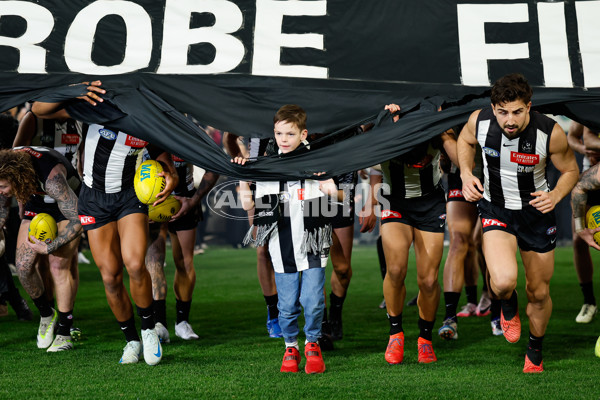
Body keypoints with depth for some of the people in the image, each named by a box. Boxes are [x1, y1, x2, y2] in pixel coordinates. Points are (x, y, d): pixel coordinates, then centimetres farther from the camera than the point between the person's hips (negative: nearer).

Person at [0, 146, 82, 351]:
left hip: (68, 205, -5)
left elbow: (77, 220, -35)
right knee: (23, 265, -6)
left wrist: (50, 247, -35)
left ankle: (64, 333, -4)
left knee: (58, 265, -14)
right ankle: (46, 314, 18)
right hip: (36, 204, 5)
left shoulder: (51, 177, -43)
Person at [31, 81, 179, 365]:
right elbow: (39, 110, -12)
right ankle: (131, 341, 15)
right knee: (110, 275, -2)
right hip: (94, 198, 0)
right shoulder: (97, 102, -15)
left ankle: (149, 329, 2)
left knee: (134, 264, -21)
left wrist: (171, 179, -18)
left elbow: (164, 162, 6)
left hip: (130, 195, 0)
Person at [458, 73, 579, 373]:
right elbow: (465, 140, 7)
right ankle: (508, 305, 12)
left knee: (539, 293, 13)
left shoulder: (551, 133, -23)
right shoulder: (479, 121, -18)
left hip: (536, 212, 1)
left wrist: (556, 195, -23)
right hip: (496, 210, 0)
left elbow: (570, 170, -4)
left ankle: (535, 351, 41)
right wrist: (466, 173, -9)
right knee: (503, 281, -27)